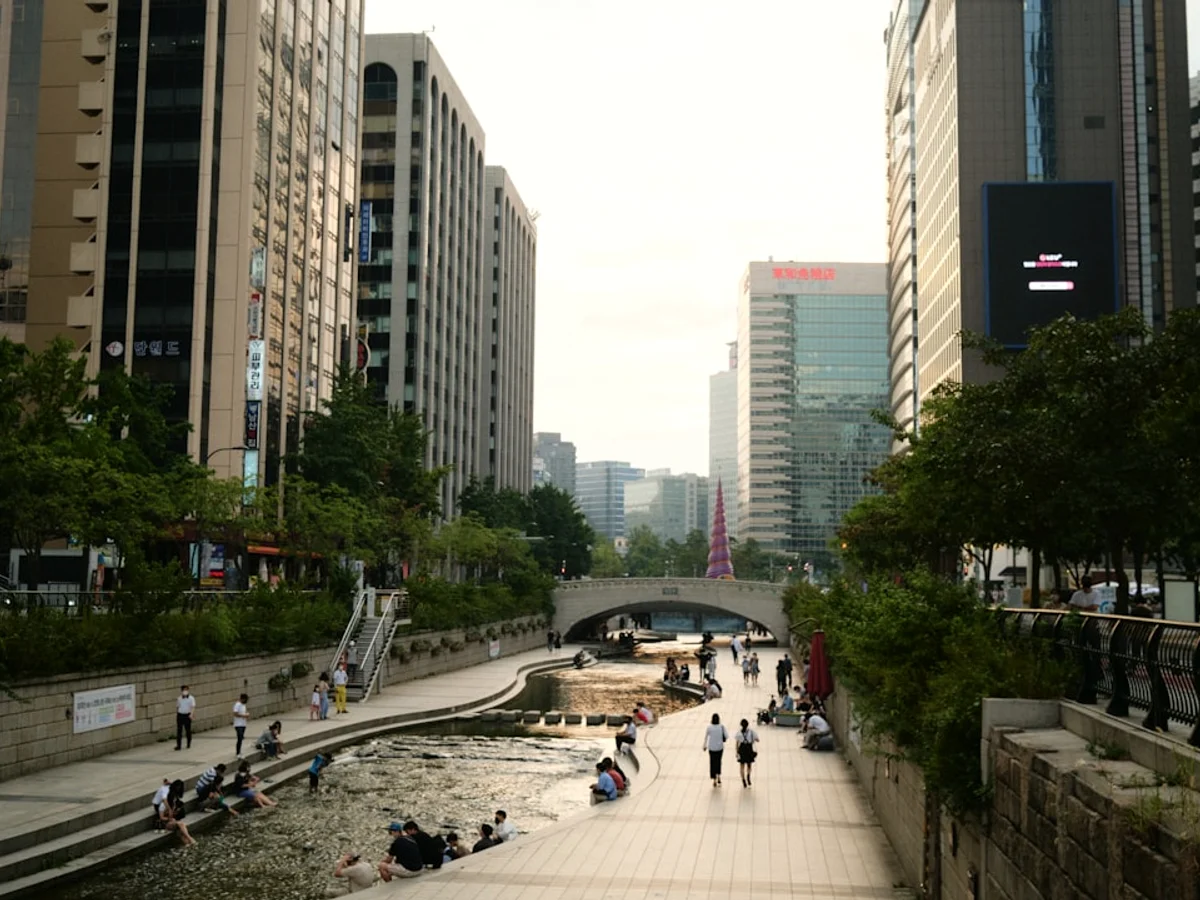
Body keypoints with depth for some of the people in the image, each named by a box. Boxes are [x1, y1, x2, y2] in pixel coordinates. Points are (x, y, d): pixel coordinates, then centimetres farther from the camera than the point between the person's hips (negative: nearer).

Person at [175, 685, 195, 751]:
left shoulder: (191, 698, -4)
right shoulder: (179, 698, 6)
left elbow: (193, 707, -11)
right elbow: (177, 707, 14)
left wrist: (192, 714, -26)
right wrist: (176, 715, 15)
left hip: (187, 715, -2)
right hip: (180, 715, 2)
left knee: (188, 730, 8)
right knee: (179, 731, -3)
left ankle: (189, 745, 22)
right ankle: (178, 745, -3)